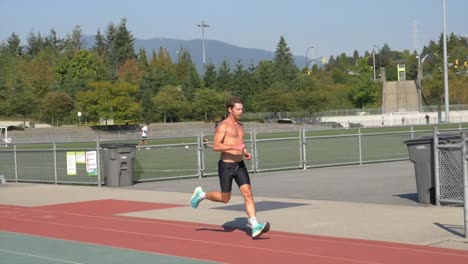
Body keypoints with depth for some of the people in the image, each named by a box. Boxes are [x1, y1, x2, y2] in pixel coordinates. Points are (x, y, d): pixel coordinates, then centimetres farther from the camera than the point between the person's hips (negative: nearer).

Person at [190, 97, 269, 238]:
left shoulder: (240, 126, 13)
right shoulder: (223, 126, -11)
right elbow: (215, 146, -20)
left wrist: (245, 152, 7)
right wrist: (234, 147, -29)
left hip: (240, 165, 6)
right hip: (226, 165, -6)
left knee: (248, 193, -9)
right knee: (225, 198, 6)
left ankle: (255, 226, -15)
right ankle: (201, 194, 31)